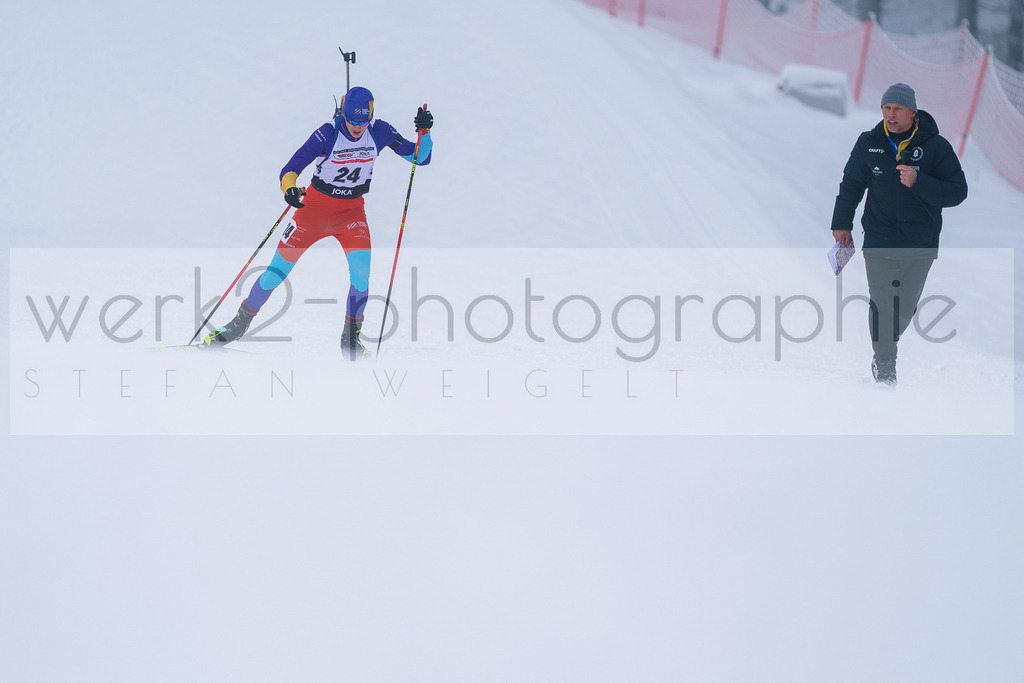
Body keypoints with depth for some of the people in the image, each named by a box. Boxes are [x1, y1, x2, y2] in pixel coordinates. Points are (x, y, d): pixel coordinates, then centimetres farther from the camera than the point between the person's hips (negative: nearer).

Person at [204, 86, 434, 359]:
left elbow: (420, 158, -5)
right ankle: (240, 322, 19)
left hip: (351, 211, 2)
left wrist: (424, 132, -23)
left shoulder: (379, 132, -11)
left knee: (361, 270, -22)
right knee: (278, 269, -1)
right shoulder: (328, 134, -21)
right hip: (316, 206, -2)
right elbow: (291, 168, -25)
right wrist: (289, 188, -47)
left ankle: (351, 338, -5)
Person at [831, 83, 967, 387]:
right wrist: (842, 223, 14)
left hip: (921, 246, 0)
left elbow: (957, 191, -12)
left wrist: (918, 182, -26)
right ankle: (883, 365, 10)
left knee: (906, 307, 10)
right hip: (879, 243, 0)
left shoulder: (935, 146, -8)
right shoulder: (869, 144, -1)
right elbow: (852, 183, 14)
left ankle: (890, 340, 38)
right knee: (881, 305, -4)